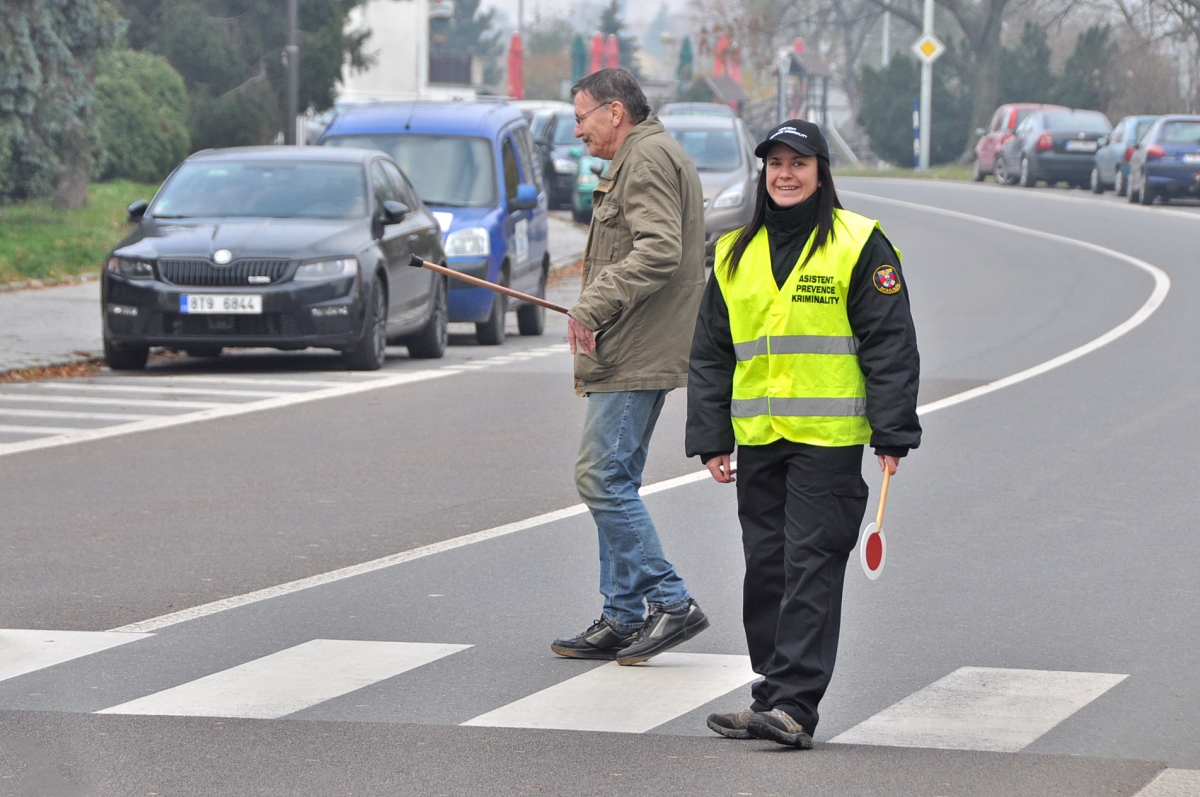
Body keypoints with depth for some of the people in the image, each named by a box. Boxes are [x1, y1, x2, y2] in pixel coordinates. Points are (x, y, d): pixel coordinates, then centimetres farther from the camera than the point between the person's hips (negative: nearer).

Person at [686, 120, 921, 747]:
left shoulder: (859, 245, -2)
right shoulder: (736, 253, 13)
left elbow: (890, 344, -4)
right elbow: (710, 354, 17)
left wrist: (892, 434, -9)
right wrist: (710, 437, 11)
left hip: (829, 437, -5)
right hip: (758, 437, 5)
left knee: (811, 567, -9)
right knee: (765, 569, 6)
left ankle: (794, 704, -12)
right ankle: (776, 696, 15)